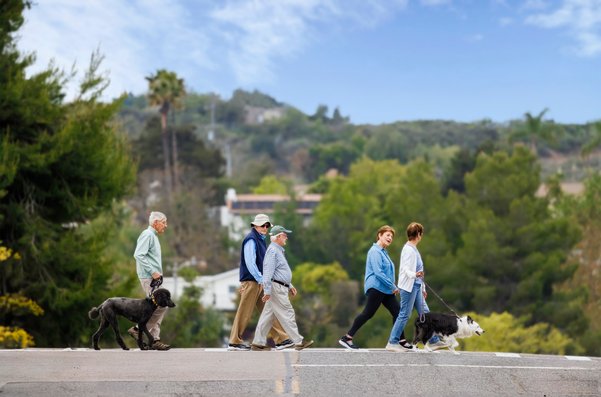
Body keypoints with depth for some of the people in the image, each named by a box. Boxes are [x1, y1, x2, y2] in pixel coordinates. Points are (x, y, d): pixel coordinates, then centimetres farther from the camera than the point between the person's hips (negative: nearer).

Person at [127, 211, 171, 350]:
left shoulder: (154, 236, 22)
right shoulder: (147, 235, -10)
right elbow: (138, 255, -21)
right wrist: (152, 271, -21)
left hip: (154, 278, 10)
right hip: (148, 278, -10)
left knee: (158, 307, 7)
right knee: (161, 306, -14)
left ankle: (155, 340, 7)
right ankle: (138, 330, -7)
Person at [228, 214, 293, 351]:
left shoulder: (260, 240, 18)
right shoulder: (251, 240, -12)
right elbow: (250, 262, -22)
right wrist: (261, 279, -27)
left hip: (259, 281, 9)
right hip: (251, 280, -9)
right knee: (245, 312, -5)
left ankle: (281, 340, 5)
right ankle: (234, 342, 0)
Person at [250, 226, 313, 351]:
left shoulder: (279, 250, 21)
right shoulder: (272, 250, -13)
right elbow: (268, 271, -20)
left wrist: (290, 286, 25)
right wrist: (267, 291, -24)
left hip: (280, 288, 11)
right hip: (276, 288, -11)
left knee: (268, 316, 8)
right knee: (287, 314, -6)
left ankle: (258, 343, 8)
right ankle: (298, 342, -2)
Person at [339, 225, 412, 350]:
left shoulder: (383, 252, 21)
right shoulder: (375, 251, -11)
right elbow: (378, 272, -19)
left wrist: (393, 286, 18)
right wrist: (392, 286, -17)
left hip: (386, 289, 10)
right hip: (376, 287, -10)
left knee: (397, 311, 3)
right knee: (368, 314, -10)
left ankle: (402, 341, 7)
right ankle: (347, 338, -5)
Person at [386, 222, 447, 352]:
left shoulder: (414, 249, 18)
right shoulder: (408, 250, -14)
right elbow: (406, 269, -21)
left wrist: (423, 288, 28)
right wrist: (414, 275, -42)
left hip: (416, 286, 10)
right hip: (408, 286, -10)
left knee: (425, 313, 10)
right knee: (404, 315, -7)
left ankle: (433, 341, 14)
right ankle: (392, 343, -2)